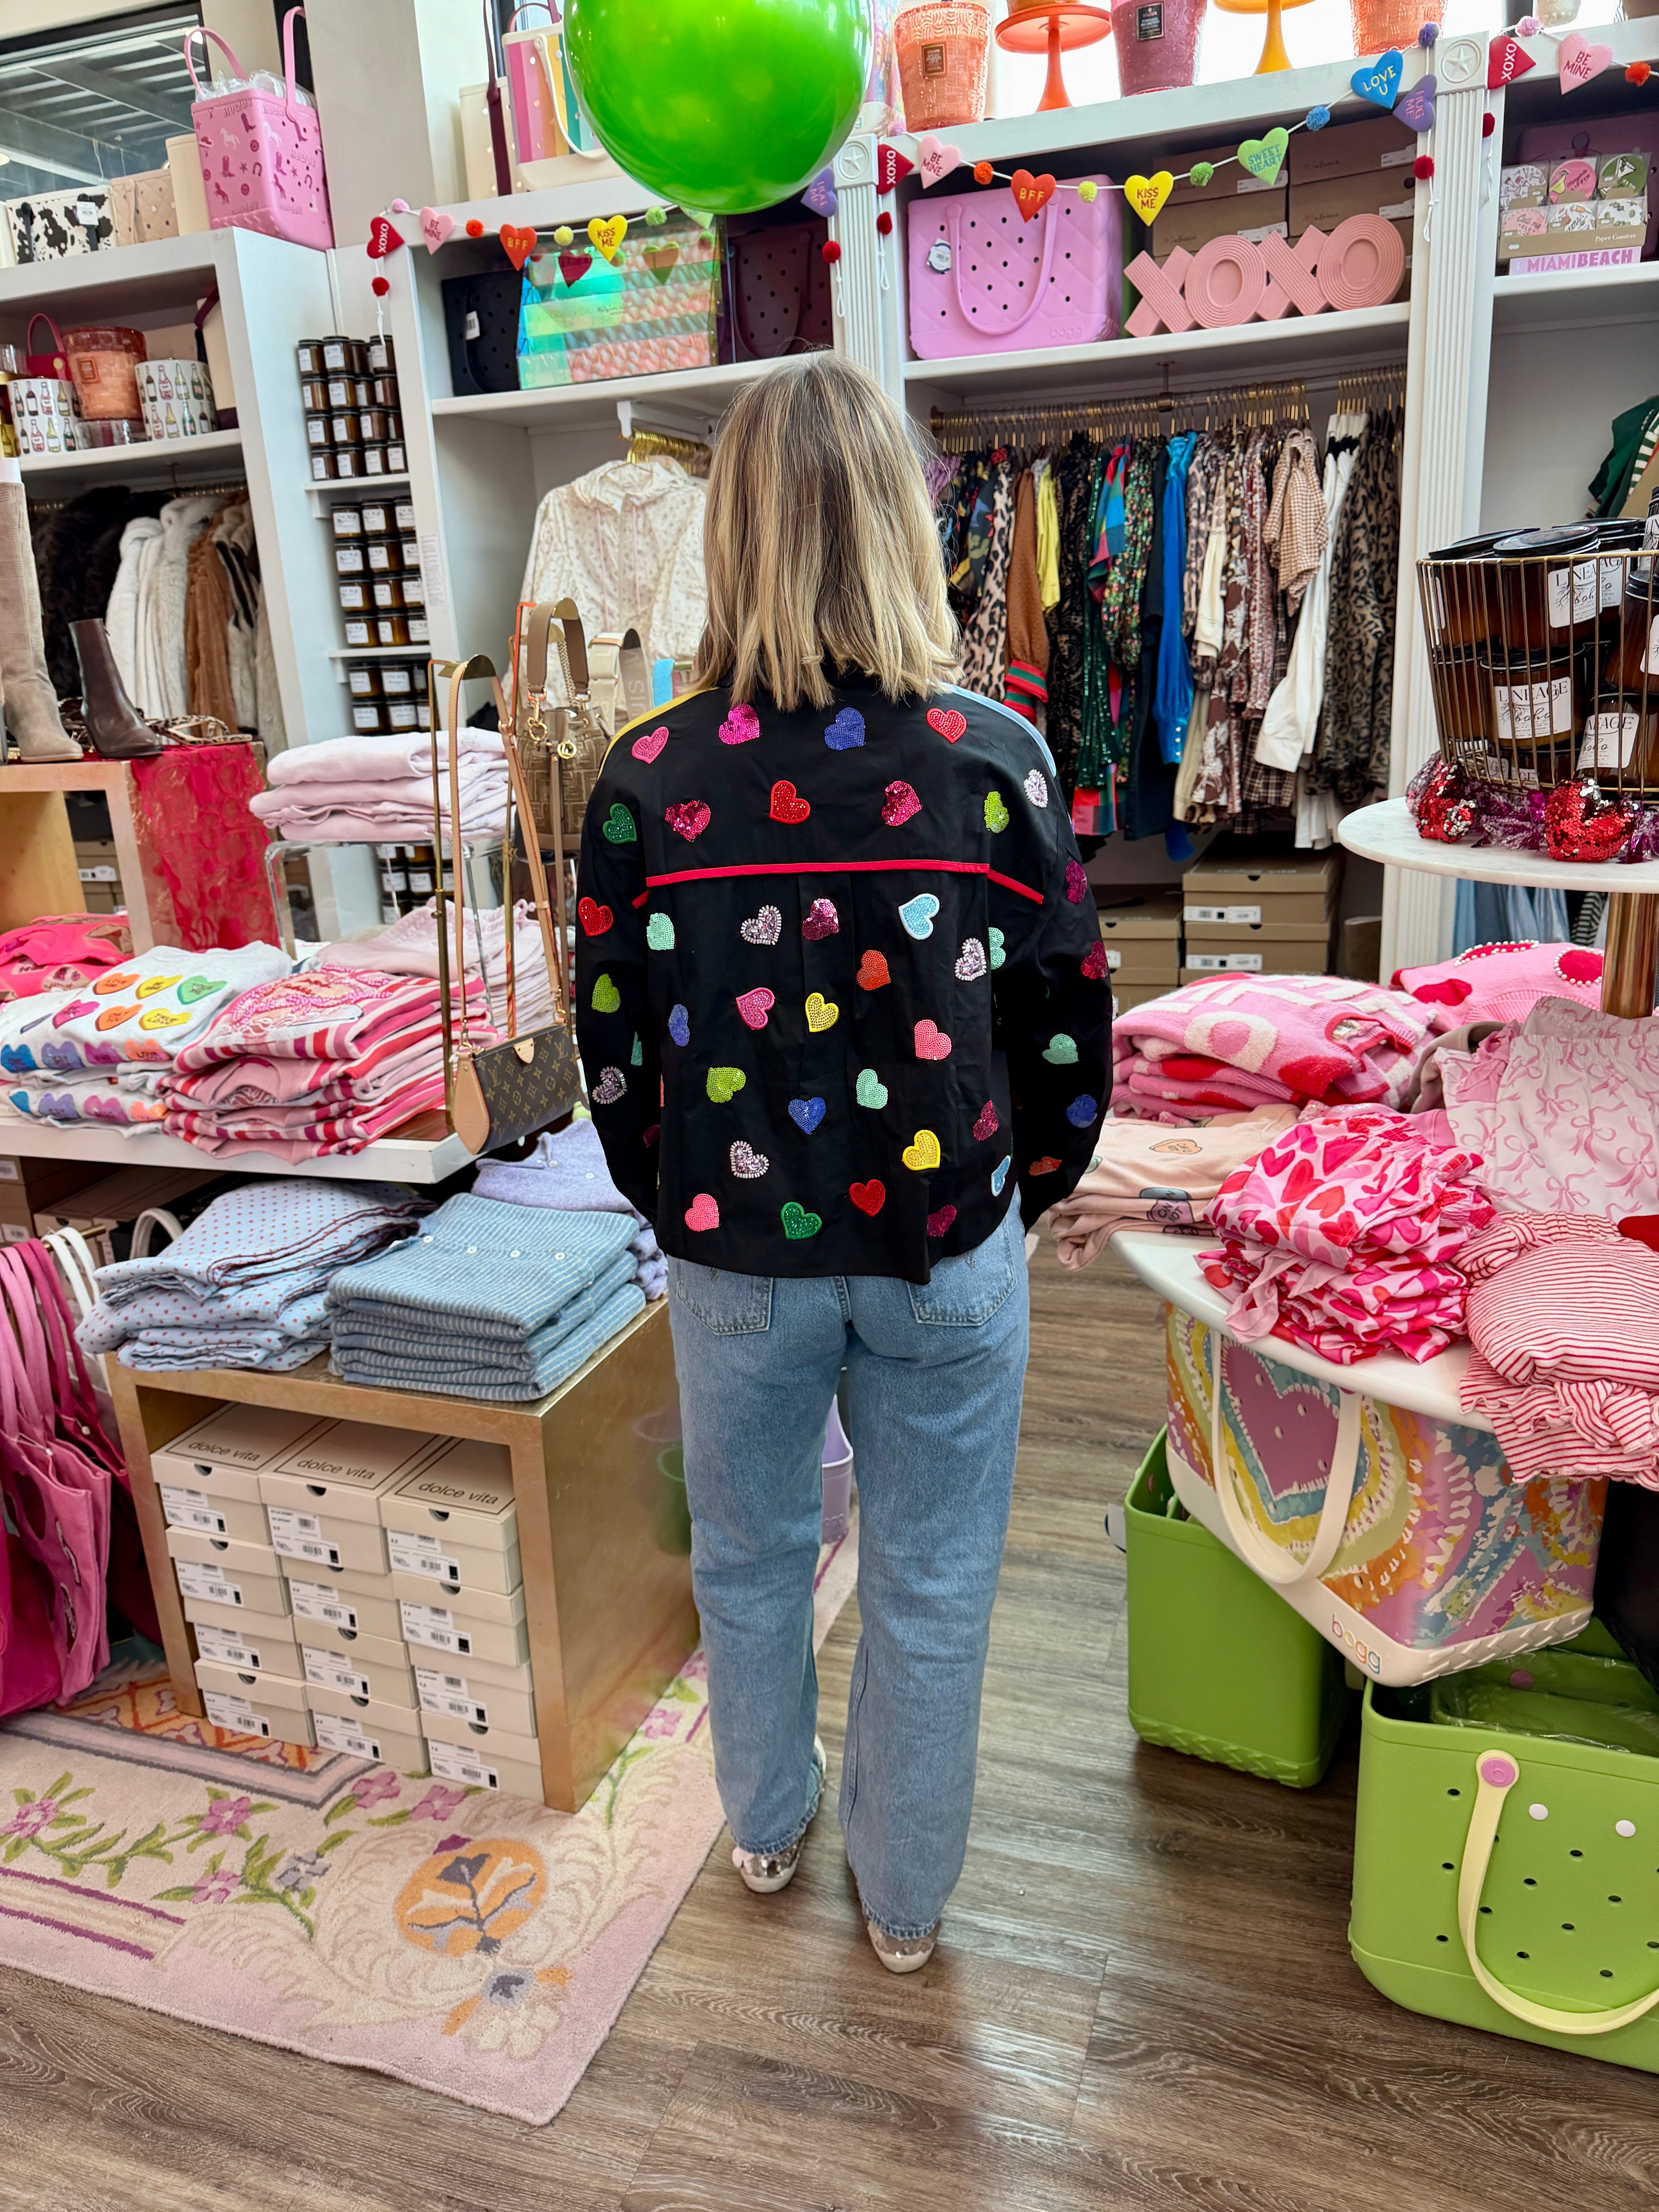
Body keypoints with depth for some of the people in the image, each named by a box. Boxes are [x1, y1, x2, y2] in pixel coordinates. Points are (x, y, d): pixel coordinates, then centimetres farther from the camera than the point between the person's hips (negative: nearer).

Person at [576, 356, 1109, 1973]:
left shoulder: (649, 777, -10)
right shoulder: (994, 760, -12)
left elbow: (614, 1047, -4)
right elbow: (1067, 1034, -5)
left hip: (734, 1258, 1)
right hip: (945, 1251, 0)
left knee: (749, 1559, 25)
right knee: (929, 1591, 19)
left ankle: (766, 1826, 50)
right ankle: (904, 1897, 40)